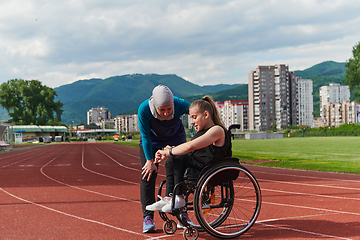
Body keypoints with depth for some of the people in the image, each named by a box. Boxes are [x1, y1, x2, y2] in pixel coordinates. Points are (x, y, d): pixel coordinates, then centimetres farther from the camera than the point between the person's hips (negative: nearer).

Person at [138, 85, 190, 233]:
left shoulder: (181, 105, -35)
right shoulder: (144, 109, -36)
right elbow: (146, 137, -24)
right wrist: (150, 160, -22)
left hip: (176, 139, 1)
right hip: (151, 141, 0)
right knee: (148, 175, -9)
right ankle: (148, 217, -4)